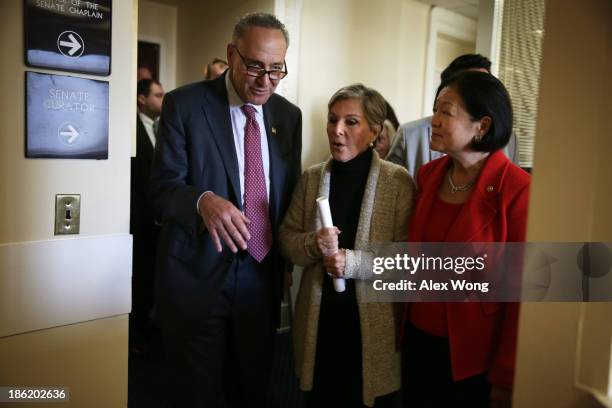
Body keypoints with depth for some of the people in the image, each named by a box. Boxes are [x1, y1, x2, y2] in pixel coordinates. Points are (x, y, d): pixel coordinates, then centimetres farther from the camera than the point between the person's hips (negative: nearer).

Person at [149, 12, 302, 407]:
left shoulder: (289, 114, 6)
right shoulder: (184, 104, -7)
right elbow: (163, 187, -12)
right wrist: (203, 200, -32)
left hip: (262, 274, 4)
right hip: (197, 274, -4)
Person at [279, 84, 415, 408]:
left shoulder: (398, 181, -8)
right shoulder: (311, 178, 4)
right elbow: (287, 239, 5)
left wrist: (353, 261, -22)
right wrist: (313, 244, -16)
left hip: (373, 318, -3)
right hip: (318, 316, 3)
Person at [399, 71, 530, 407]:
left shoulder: (516, 189, -18)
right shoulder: (428, 175, 0)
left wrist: (504, 378, -8)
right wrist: (404, 325, 8)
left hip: (473, 356, -5)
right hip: (417, 341, 5)